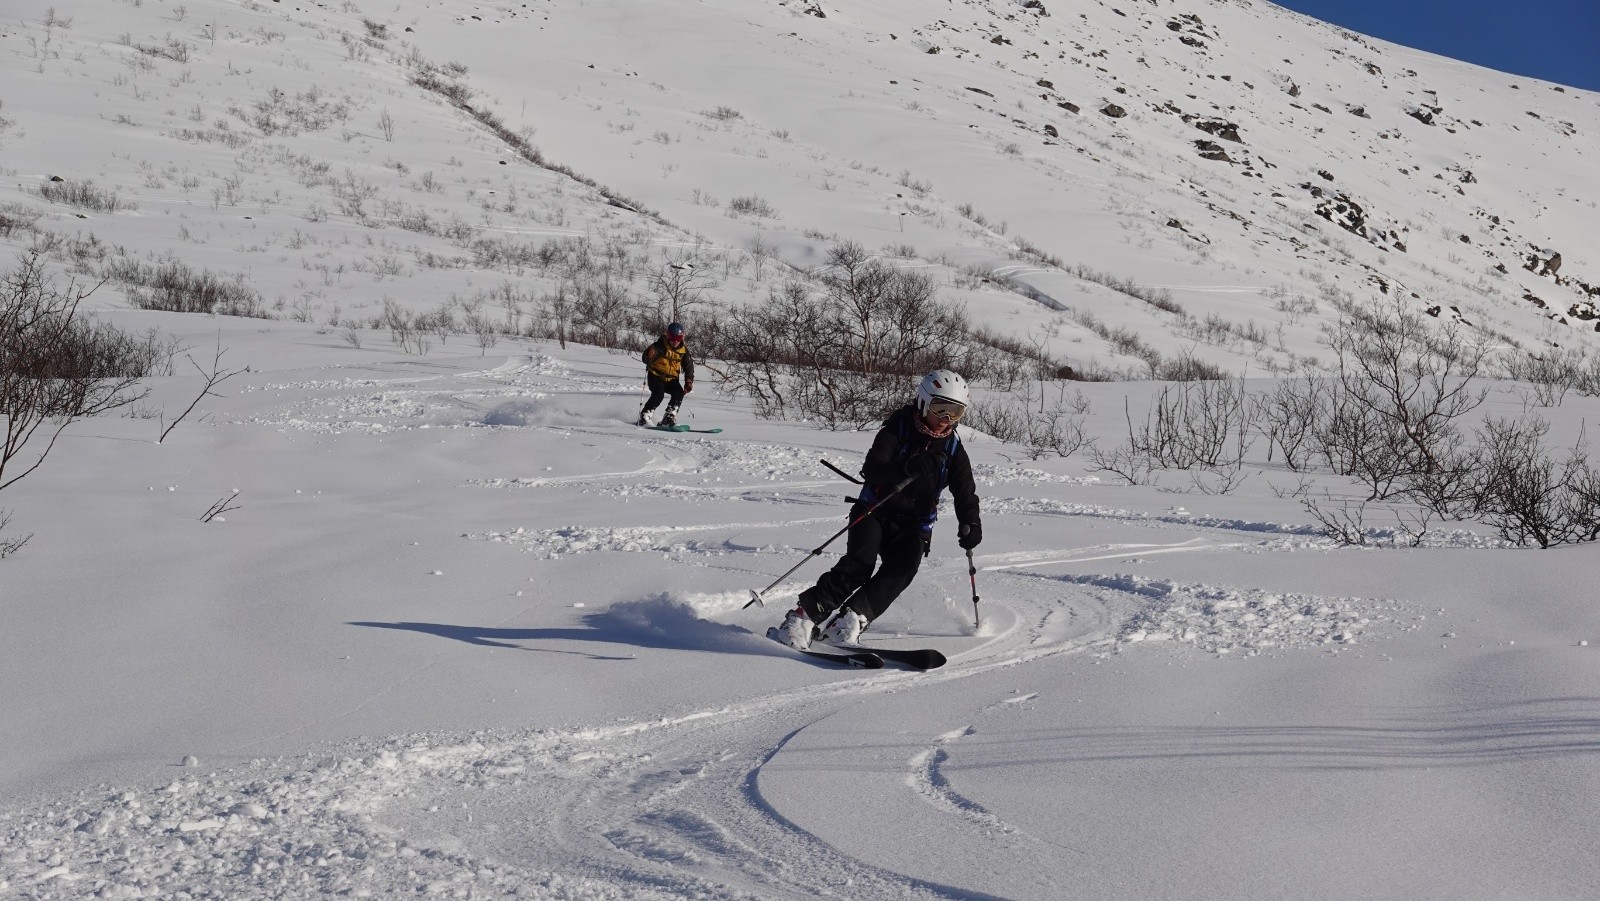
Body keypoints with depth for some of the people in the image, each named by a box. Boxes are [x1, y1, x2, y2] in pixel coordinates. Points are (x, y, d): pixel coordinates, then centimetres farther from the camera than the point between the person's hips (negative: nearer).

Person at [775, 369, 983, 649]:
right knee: (859, 564, -25)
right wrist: (905, 468, -38)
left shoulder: (952, 447, 5)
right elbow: (872, 469, -18)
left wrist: (970, 523, -14)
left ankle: (851, 618, -32)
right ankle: (804, 615, -23)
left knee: (903, 567, -26)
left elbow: (965, 492, 6)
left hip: (914, 524, 3)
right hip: (876, 509, -3)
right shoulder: (898, 428, -6)